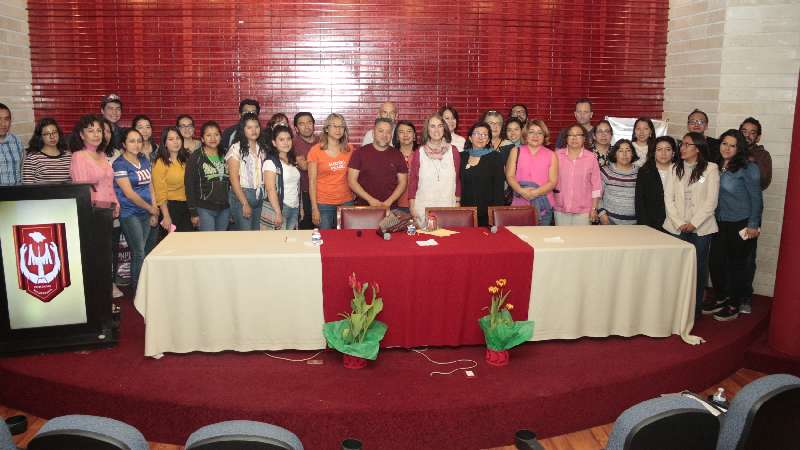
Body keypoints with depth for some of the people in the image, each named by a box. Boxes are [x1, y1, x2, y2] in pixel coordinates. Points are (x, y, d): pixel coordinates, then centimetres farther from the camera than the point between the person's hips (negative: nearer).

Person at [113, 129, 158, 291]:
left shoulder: (145, 160, 11)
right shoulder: (120, 164, -8)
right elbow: (129, 193, -13)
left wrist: (154, 212, 6)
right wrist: (151, 208, -7)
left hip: (146, 213, 6)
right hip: (130, 214, -6)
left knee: (139, 252, 9)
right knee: (139, 253, -5)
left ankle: (138, 288, 17)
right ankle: (137, 291, 5)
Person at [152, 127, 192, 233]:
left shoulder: (186, 160, 11)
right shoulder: (160, 163, -6)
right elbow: (160, 193, -9)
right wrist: (166, 216, -15)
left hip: (187, 205, 5)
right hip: (170, 206, -5)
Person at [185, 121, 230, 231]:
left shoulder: (225, 156, 10)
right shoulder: (195, 158, -3)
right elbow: (189, 186, -5)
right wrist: (193, 213, -9)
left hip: (224, 209, 4)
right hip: (204, 210, -4)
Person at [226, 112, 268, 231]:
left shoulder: (262, 148, 9)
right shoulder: (236, 148, -7)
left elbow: (263, 174, 10)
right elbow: (234, 179, -11)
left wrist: (263, 194, -2)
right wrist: (245, 203, -15)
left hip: (259, 195, 5)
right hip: (241, 195, -5)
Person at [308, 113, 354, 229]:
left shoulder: (349, 150, 5)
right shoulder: (315, 151, -4)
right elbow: (312, 181, -5)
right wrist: (314, 208, -9)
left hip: (346, 202, 3)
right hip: (323, 204, -3)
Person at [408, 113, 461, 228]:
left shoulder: (453, 151, 5)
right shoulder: (419, 153, 4)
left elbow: (458, 179, 9)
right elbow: (412, 181, 6)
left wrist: (457, 203, 6)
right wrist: (412, 206, 1)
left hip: (448, 206, 1)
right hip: (423, 207, 0)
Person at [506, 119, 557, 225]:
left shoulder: (551, 155, 8)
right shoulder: (516, 151, 10)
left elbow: (553, 182, 1)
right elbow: (510, 176, 3)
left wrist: (535, 192, -15)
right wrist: (521, 191, -15)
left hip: (543, 207, 0)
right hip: (520, 204, 0)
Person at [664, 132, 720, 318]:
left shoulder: (710, 169, -1)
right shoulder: (675, 169, 8)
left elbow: (711, 201, -5)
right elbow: (668, 197, 3)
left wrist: (694, 223, -10)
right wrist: (679, 222, -7)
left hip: (701, 228, -2)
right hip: (676, 227, 2)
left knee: (698, 268, 3)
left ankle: (695, 308, 14)